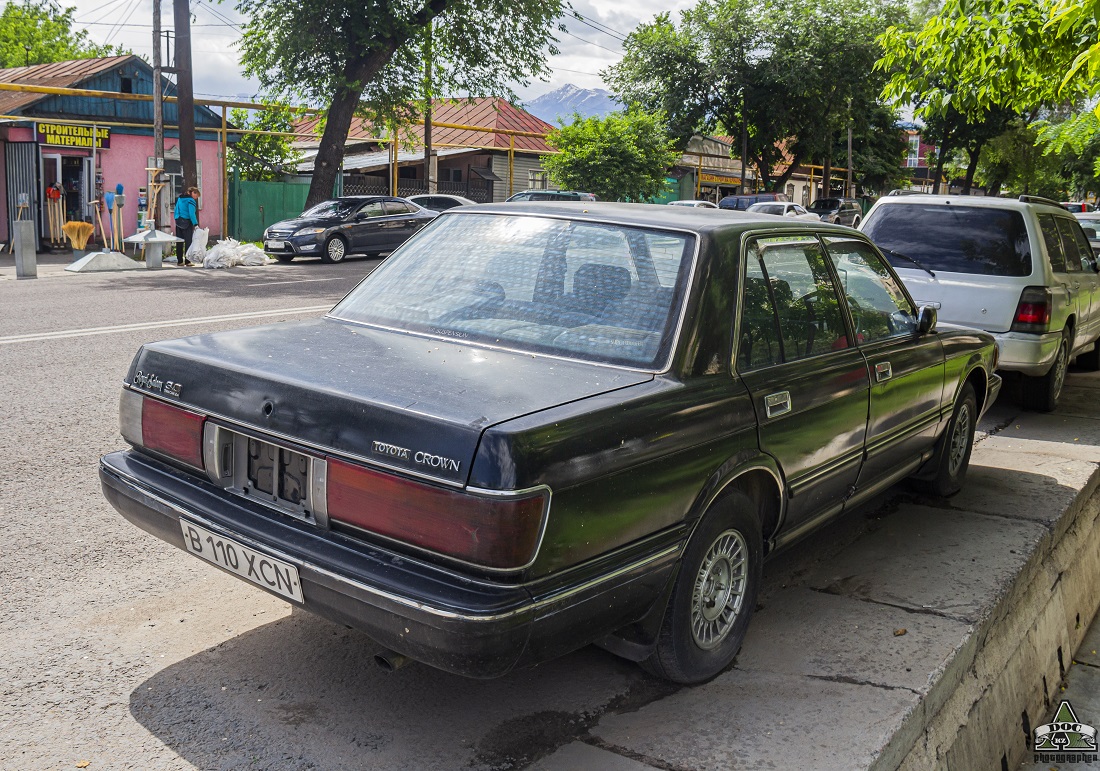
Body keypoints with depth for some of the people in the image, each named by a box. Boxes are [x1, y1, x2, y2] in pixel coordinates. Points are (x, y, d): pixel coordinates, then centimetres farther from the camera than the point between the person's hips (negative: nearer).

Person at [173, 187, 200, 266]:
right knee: (188, 241, -4)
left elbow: (176, 212, 16)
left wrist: (177, 220, 19)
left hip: (178, 222, 7)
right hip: (187, 222, -7)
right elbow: (192, 214, -18)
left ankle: (179, 260, 13)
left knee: (179, 242, 10)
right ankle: (187, 261, -7)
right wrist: (195, 224, -18)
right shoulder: (191, 201, -9)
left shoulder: (179, 199, 15)